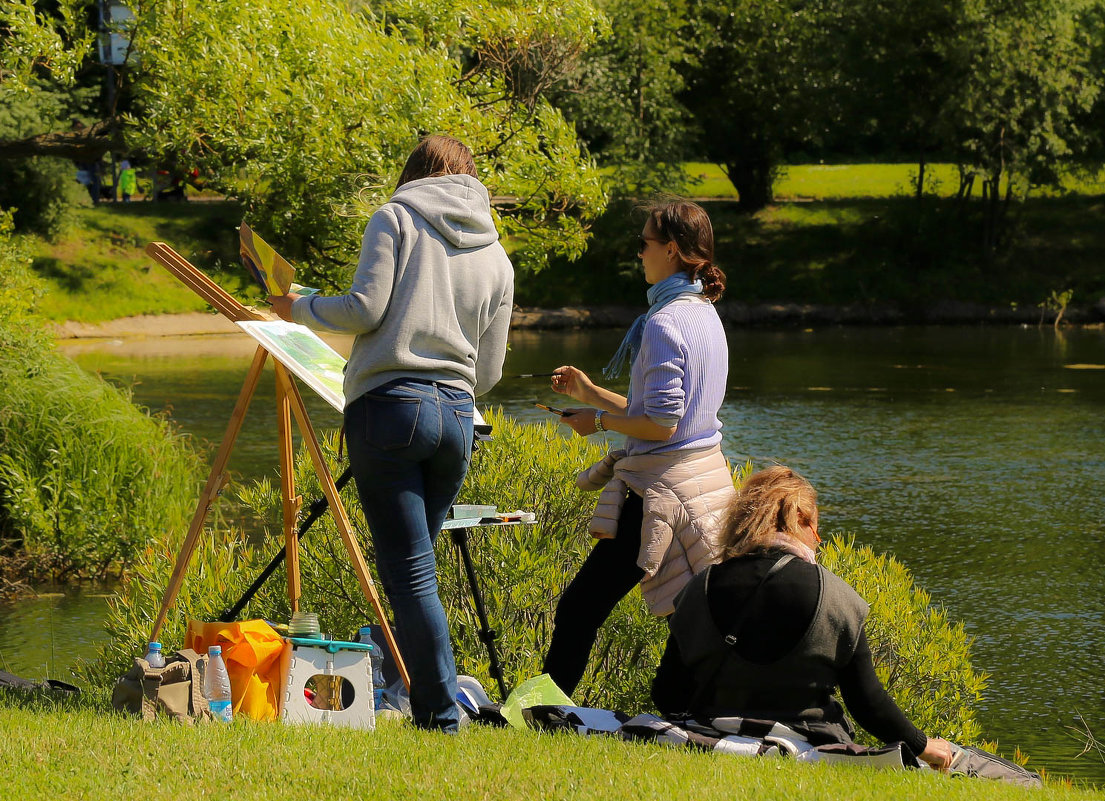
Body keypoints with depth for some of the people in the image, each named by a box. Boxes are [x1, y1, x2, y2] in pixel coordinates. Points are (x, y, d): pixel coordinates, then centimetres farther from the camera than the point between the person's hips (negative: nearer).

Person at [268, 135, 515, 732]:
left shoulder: (395, 219, 3)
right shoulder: (496, 258, 16)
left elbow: (365, 309, -7)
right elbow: (489, 372, 15)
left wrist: (299, 309, 10)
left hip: (389, 407, -5)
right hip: (457, 415, 5)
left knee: (409, 572, -5)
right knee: (414, 565, 16)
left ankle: (442, 716, -9)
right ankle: (422, 700, 15)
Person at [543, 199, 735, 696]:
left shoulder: (664, 323, -16)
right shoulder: (706, 315, 12)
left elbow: (661, 424, -20)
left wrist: (599, 421, -6)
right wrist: (590, 393, 19)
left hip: (665, 487, -9)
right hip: (708, 475, 9)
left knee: (580, 609, -5)